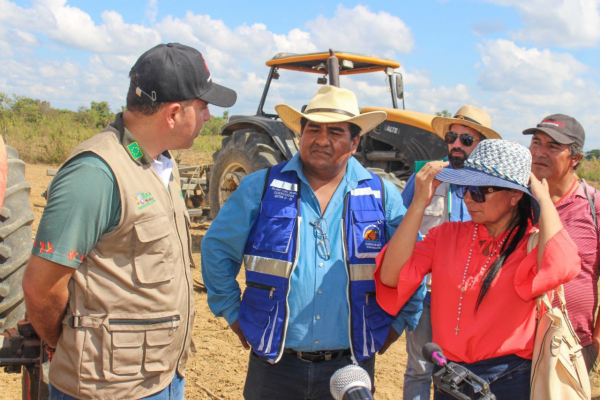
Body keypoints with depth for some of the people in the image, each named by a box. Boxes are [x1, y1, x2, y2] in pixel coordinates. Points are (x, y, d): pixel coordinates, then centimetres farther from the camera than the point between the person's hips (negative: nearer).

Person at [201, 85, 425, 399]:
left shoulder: (383, 196, 0)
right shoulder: (261, 188, -2)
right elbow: (217, 250, 5)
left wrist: (398, 322, 6)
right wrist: (234, 314, 3)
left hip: (350, 368, 1)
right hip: (275, 365, 0)